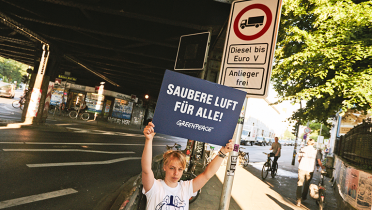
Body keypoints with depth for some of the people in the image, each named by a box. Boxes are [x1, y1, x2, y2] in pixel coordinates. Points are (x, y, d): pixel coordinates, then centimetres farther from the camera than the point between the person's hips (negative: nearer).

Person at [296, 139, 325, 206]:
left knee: (299, 184, 2)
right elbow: (319, 161, 4)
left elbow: (299, 159, 8)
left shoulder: (303, 149, 2)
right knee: (307, 184, 21)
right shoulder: (315, 151, 2)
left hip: (302, 168, -1)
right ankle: (304, 197, 34)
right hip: (310, 170, 1)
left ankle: (298, 200, -7)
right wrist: (322, 167, 23)